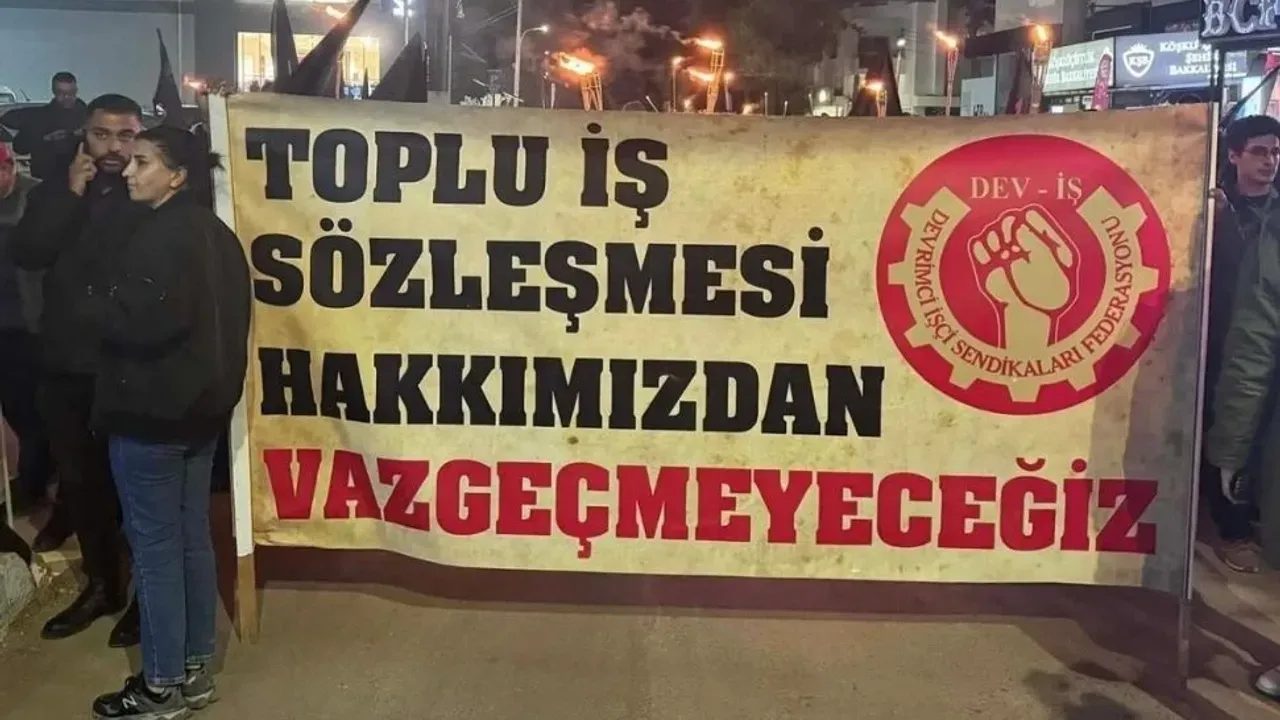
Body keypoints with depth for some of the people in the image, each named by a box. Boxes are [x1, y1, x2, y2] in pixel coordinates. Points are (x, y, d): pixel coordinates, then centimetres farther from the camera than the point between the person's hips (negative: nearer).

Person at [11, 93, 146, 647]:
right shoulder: (55, 191, 8)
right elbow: (26, 254, -7)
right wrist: (70, 195, -13)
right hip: (66, 364, 5)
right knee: (81, 480, 15)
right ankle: (102, 584, 31)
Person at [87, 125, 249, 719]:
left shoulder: (161, 237, -17)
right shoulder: (216, 234, 12)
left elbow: (142, 323, -26)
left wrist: (100, 306, -7)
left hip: (150, 412, -9)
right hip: (201, 405, 9)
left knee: (154, 547, 0)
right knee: (192, 538, 14)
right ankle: (194, 670, 23)